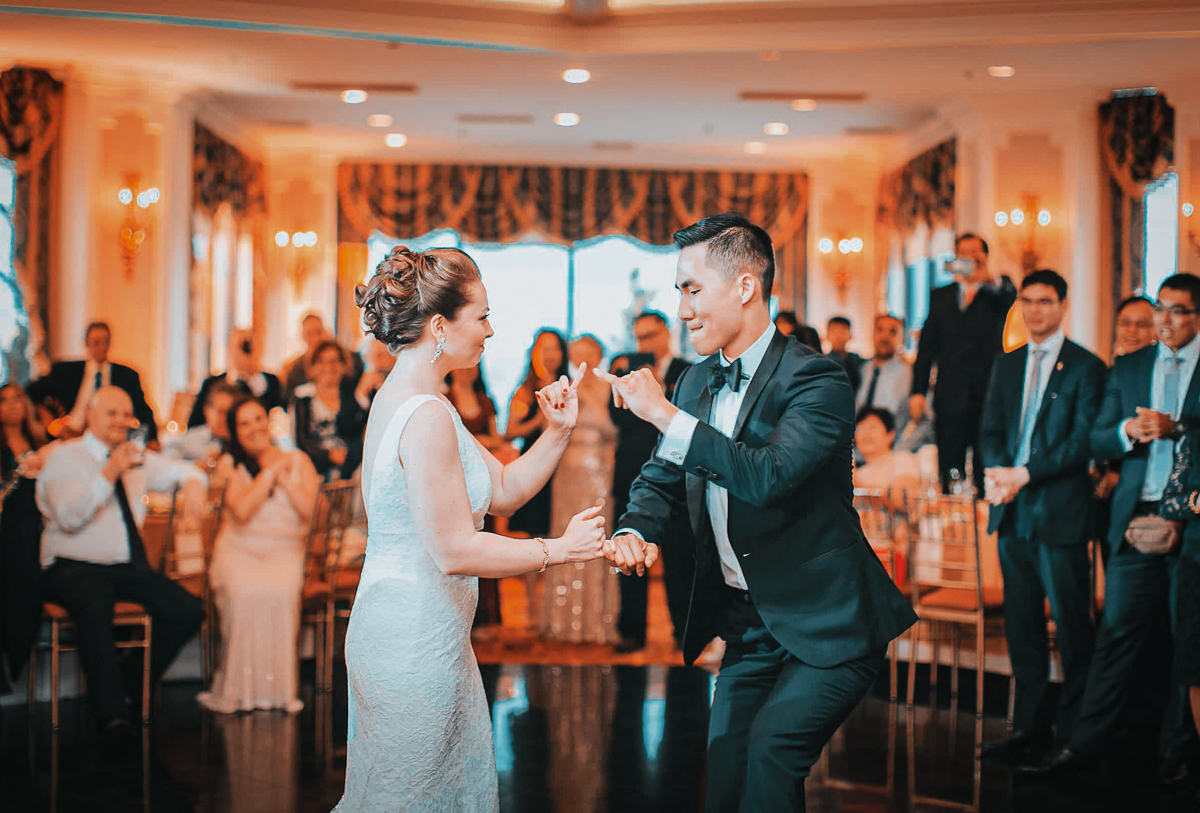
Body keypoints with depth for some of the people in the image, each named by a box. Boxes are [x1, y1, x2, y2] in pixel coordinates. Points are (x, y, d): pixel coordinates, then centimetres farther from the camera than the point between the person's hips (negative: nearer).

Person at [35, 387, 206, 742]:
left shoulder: (136, 458, 15)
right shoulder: (65, 458, -3)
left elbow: (181, 470, 25)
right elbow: (69, 517, -18)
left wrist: (194, 486, -1)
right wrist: (109, 473, -29)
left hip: (129, 567, 6)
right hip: (75, 567, -5)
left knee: (188, 611, -16)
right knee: (94, 606, -39)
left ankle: (131, 687, 1)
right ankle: (111, 712, -28)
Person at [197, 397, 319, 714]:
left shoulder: (298, 460, 13)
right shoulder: (230, 465, 9)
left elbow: (311, 510, -2)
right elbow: (242, 510, -9)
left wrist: (283, 477, -5)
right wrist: (272, 471, -4)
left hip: (286, 552, 1)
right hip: (239, 551, 0)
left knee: (280, 591, -34)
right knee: (244, 592, -34)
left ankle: (280, 686, -25)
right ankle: (238, 690, -23)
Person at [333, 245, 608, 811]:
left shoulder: (403, 398, 10)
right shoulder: (426, 416, -22)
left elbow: (504, 490, 13)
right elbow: (455, 551, -24)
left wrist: (558, 431, 1)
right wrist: (560, 549, -14)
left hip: (402, 631, 10)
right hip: (415, 643, -10)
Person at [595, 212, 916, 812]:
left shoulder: (815, 380, -17)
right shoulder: (696, 384, 7)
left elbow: (771, 476, -32)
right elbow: (661, 482, 12)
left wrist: (666, 416, -29)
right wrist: (634, 532, -12)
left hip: (827, 625, -7)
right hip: (749, 626, 7)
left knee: (771, 744, -24)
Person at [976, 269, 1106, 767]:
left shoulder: (1086, 368, -2)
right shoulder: (1006, 367, 16)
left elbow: (1082, 442, -10)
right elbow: (990, 432, 11)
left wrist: (1024, 475, -18)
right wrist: (998, 474, -10)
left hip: (1061, 513, -5)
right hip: (1013, 512, 6)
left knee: (1071, 624, -2)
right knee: (1022, 623, 9)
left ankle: (1074, 733, 7)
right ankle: (1032, 726, 17)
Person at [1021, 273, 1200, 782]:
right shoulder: (1127, 368, 15)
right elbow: (1096, 442, 10)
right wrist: (1127, 431, -10)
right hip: (1136, 519, 2)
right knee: (1118, 631, 0)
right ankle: (1084, 747, 3)